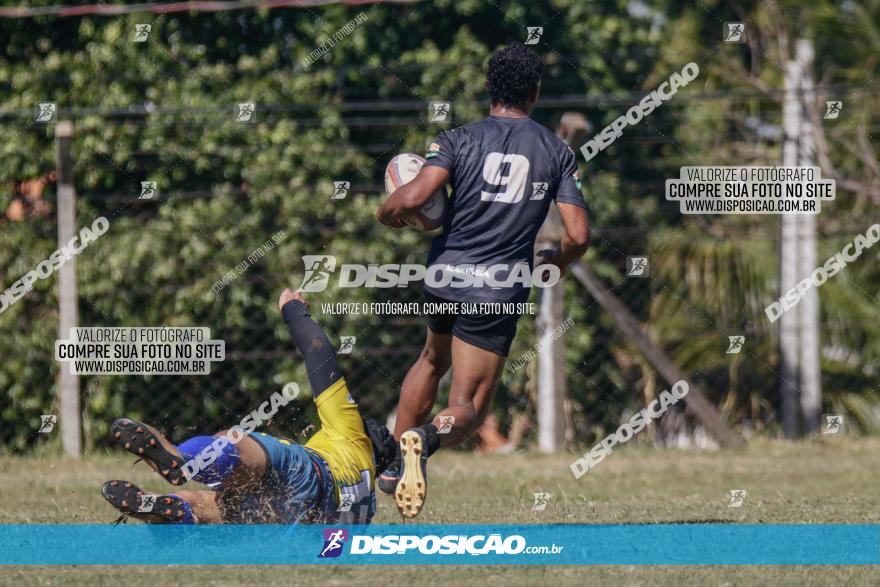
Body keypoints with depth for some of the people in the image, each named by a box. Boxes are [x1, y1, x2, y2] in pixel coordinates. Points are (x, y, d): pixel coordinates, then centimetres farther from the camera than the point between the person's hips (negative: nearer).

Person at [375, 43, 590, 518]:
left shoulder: (459, 140, -3)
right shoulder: (556, 151, 1)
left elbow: (414, 196, -19)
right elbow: (578, 234, -3)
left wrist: (387, 211, 4)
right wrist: (556, 264, 19)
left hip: (442, 277, 2)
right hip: (500, 293, -2)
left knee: (432, 360, 33)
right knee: (468, 408, 1)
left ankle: (395, 465, 33)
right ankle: (431, 435, -35)